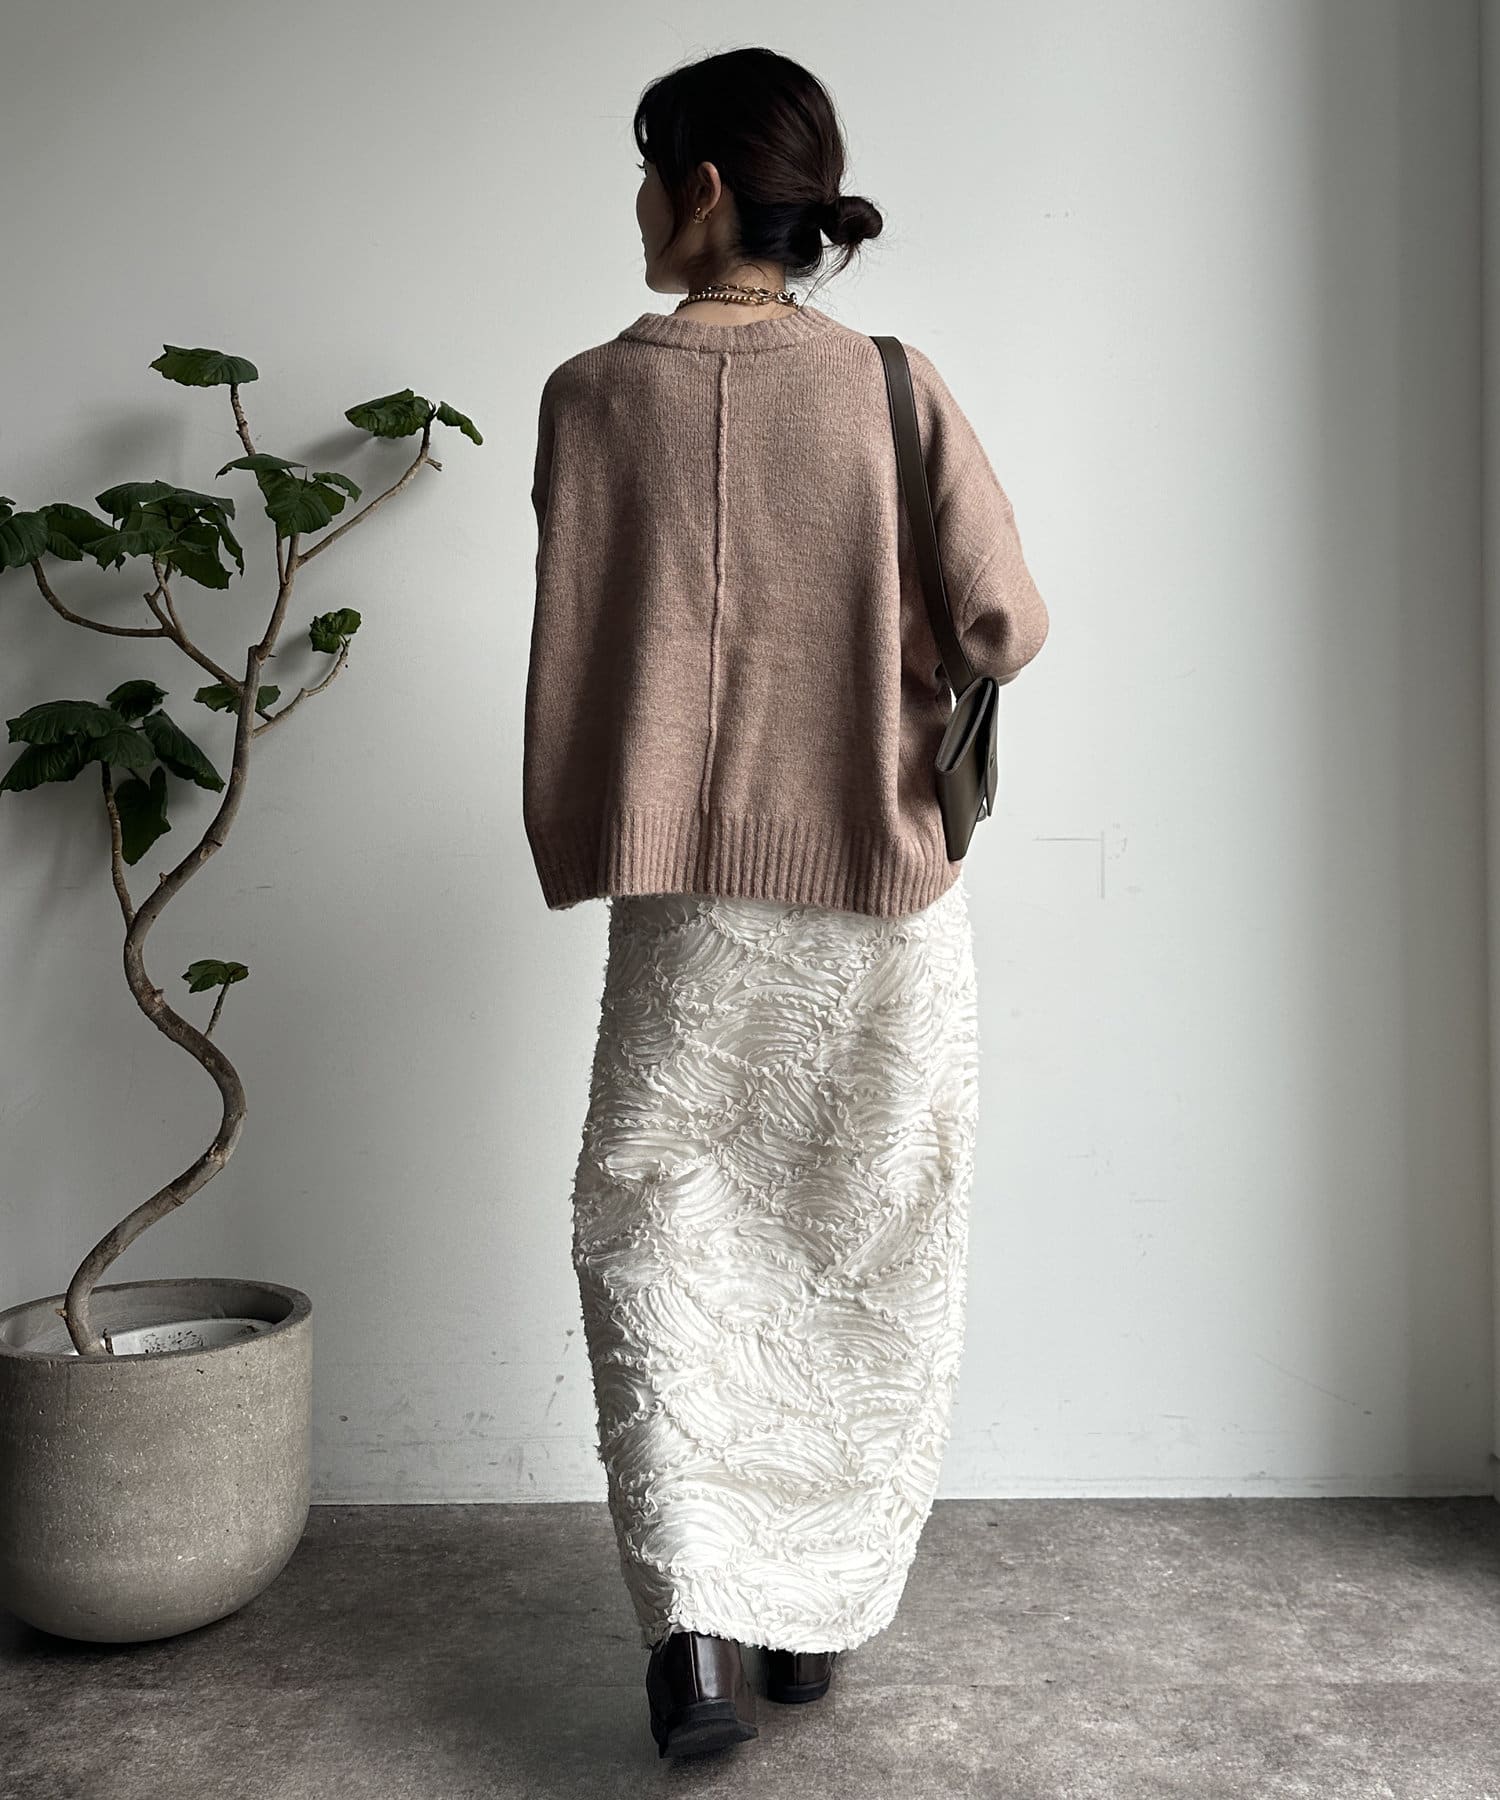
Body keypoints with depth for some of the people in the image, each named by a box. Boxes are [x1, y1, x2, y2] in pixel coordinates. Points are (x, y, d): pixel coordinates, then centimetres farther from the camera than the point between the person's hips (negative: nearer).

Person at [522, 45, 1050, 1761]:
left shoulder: (593, 394, -3)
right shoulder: (894, 385, -3)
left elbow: (572, 658, 1)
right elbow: (1006, 621, -4)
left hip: (690, 901, -1)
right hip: (887, 886, 1)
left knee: (654, 1240, 12)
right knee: (868, 1261, 14)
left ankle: (693, 1619, 0)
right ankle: (817, 1615, 25)